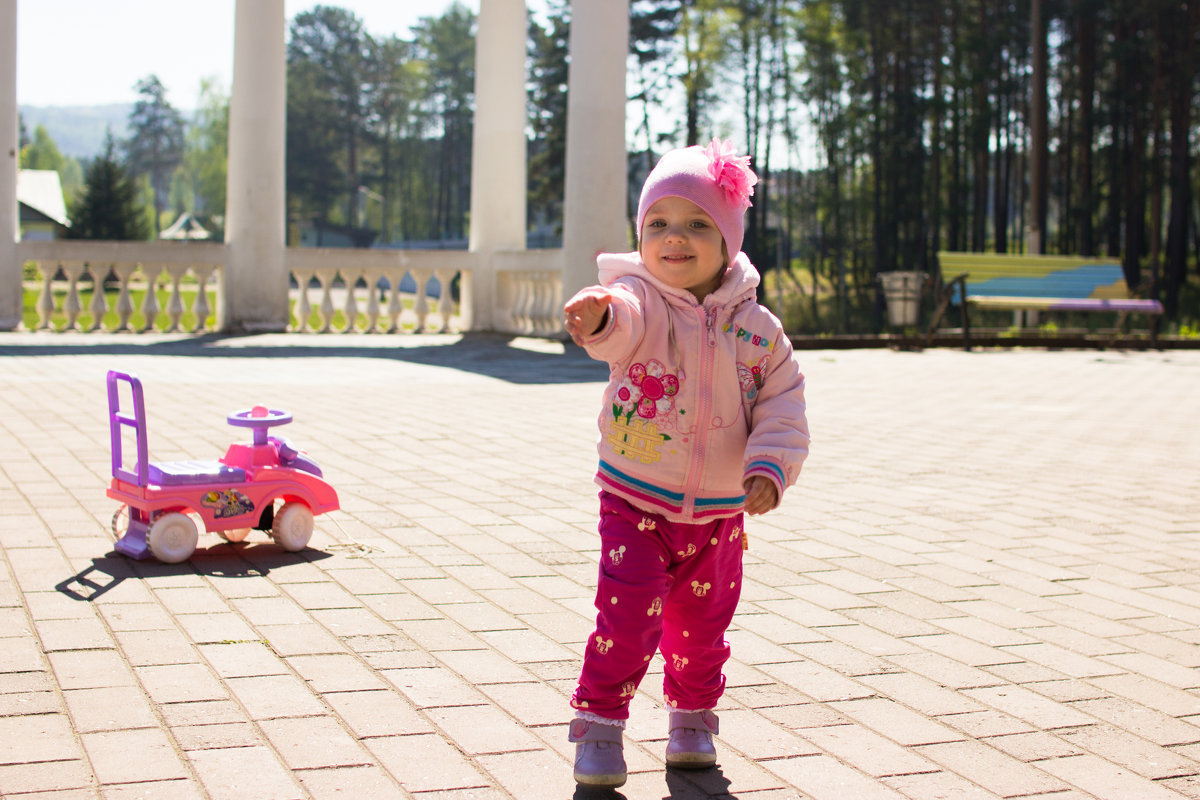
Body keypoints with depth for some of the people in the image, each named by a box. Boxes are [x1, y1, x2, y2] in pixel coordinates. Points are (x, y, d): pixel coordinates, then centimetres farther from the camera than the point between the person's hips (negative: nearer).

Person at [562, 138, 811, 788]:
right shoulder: (639, 302, -14)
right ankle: (600, 723, 7)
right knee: (628, 617, -13)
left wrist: (769, 469, -19)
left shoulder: (757, 328, -3)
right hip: (634, 502, -3)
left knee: (702, 624, 15)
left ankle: (692, 718, 39)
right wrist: (599, 313, -63)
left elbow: (783, 407, -2)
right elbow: (621, 320, -39)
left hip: (718, 513, 3)